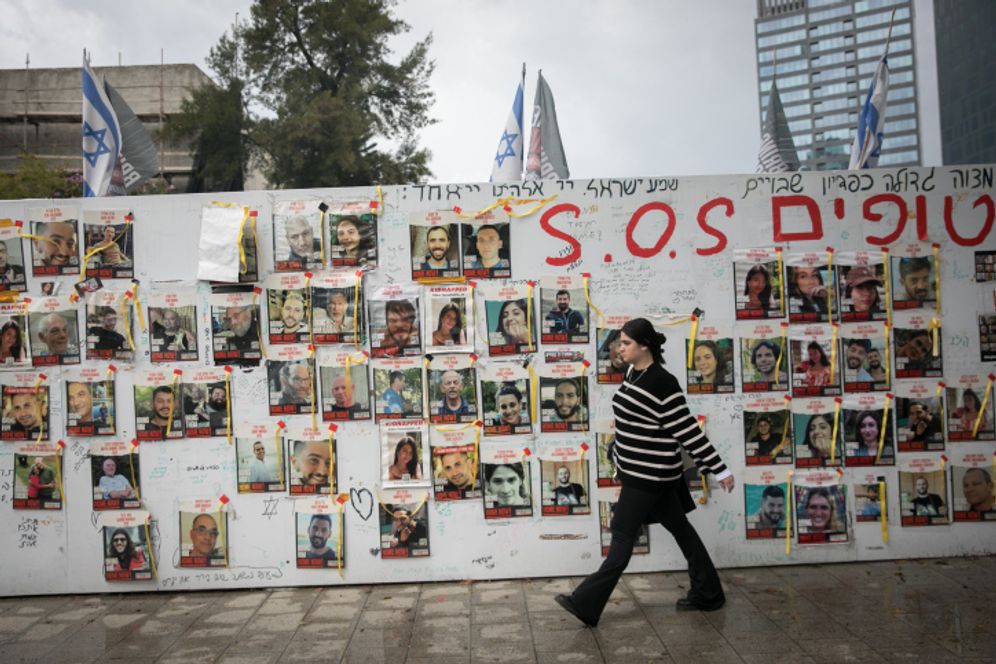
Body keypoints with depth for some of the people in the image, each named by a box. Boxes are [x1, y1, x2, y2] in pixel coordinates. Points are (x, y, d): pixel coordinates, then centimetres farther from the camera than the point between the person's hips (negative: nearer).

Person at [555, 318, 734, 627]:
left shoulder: (663, 383, -21)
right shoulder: (634, 374, 7)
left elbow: (689, 431, -19)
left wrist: (720, 470, -13)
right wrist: (620, 461, 22)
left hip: (649, 475, -9)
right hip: (637, 471, 9)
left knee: (623, 535, -2)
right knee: (680, 529, 17)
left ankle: (587, 604, 5)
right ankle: (708, 594, 29)